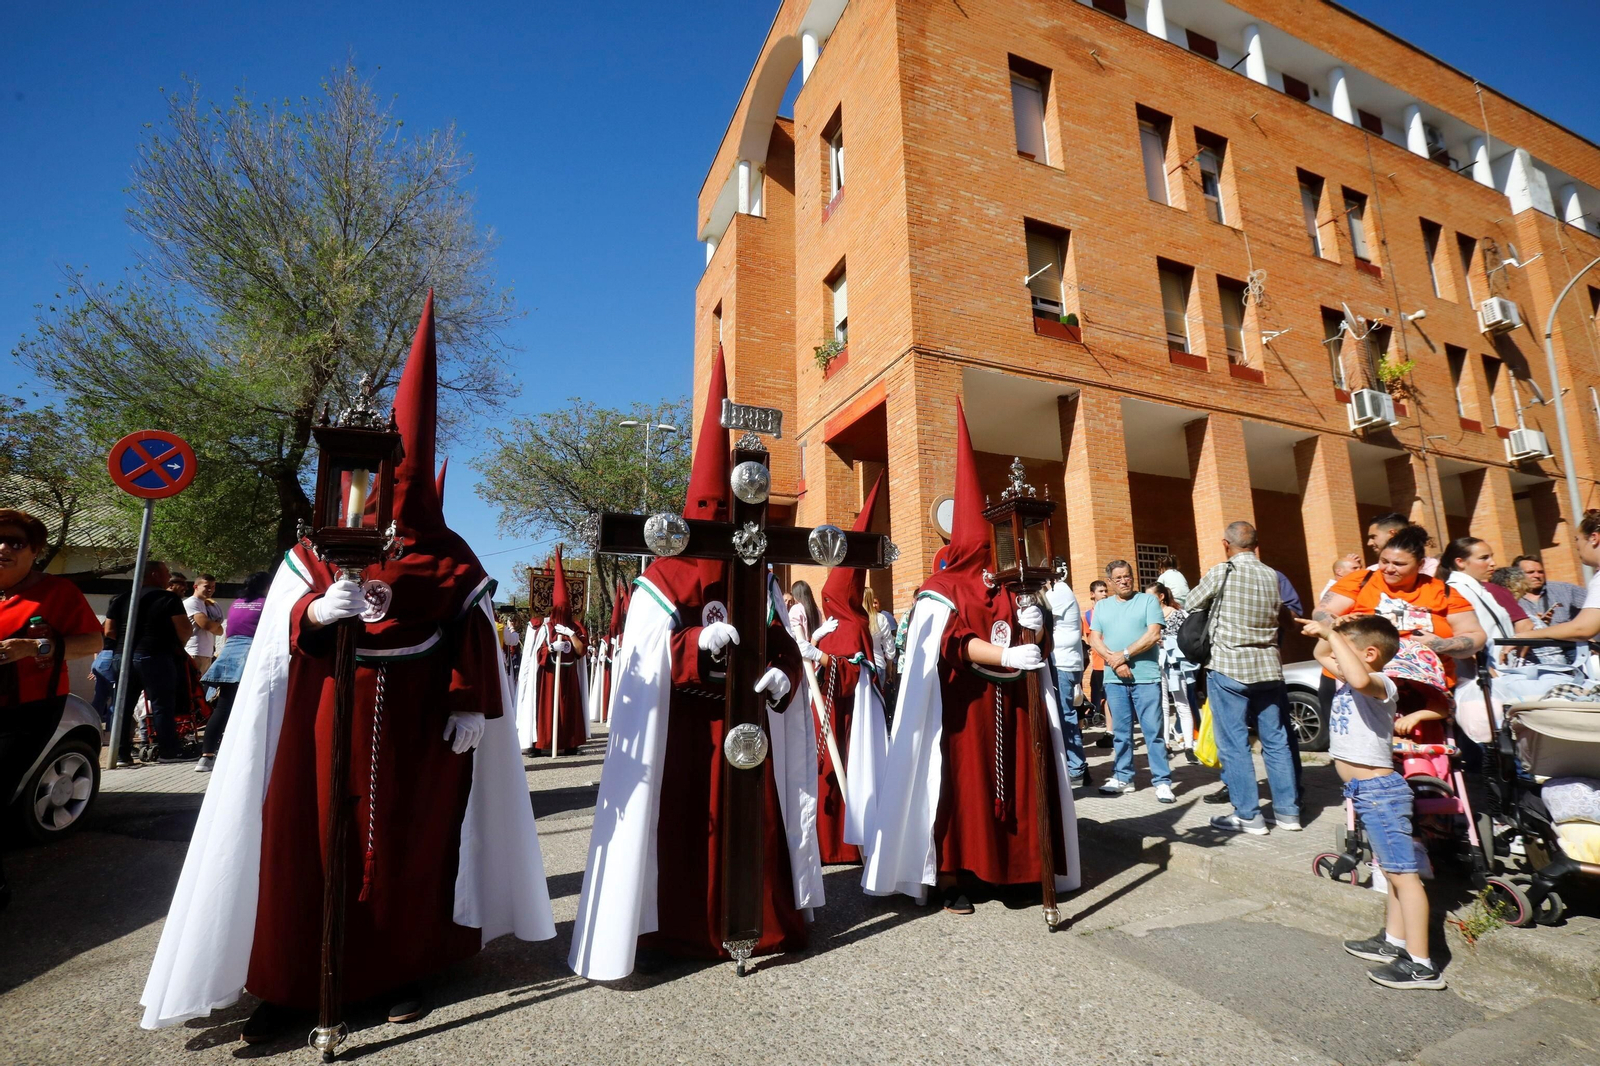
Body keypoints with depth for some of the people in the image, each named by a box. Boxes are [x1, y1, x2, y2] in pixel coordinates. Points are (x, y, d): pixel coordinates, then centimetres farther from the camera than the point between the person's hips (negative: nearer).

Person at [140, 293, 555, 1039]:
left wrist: (471, 705, -10)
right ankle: (291, 985, 17)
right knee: (310, 837, 2)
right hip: (329, 715, 2)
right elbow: (280, 629, 2)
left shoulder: (449, 558, 1)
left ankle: (403, 969, 23)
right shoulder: (316, 549, 7)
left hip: (418, 721, -1)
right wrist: (316, 611, -20)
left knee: (410, 842, 6)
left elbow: (472, 636, -3)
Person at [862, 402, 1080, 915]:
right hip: (964, 708, -5)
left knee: (1018, 782, 7)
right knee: (959, 785, -2)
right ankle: (952, 877, 9)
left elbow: (1037, 648, 14)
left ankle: (1017, 868, 22)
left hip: (1012, 706, 5)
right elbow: (953, 641, -17)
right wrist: (1004, 654, -29)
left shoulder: (1010, 589, 14)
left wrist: (1035, 627, -8)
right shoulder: (941, 591, -3)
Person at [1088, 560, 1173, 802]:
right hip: (1114, 679, 3)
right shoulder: (1101, 606, 13)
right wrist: (1113, 660, -10)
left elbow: (1153, 635, -9)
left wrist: (1124, 655, -12)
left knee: (1153, 731, 0)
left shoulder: (1148, 600, 2)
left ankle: (1162, 781, 7)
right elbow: (1094, 639, 6)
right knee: (1120, 733, 10)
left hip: (1146, 677, -3)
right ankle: (1123, 777, 20)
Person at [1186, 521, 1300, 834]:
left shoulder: (1220, 572, -9)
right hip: (1268, 667, 6)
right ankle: (1288, 810, 20)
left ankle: (1248, 816, 6)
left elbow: (1192, 604, 5)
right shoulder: (1272, 576, 6)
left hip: (1229, 668, -5)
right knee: (1277, 741, 12)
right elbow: (1279, 614, 17)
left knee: (1234, 744, 1)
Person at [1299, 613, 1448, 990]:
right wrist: (1329, 633, 7)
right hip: (1365, 791, 10)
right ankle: (1393, 941, 30)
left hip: (1378, 790, -10)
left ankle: (1421, 965, 1)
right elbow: (1321, 654, 26)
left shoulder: (1380, 684, -16)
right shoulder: (1348, 681, 10)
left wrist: (1332, 633, -35)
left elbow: (1360, 678, -42)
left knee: (1403, 873, -5)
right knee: (1393, 871, 19)